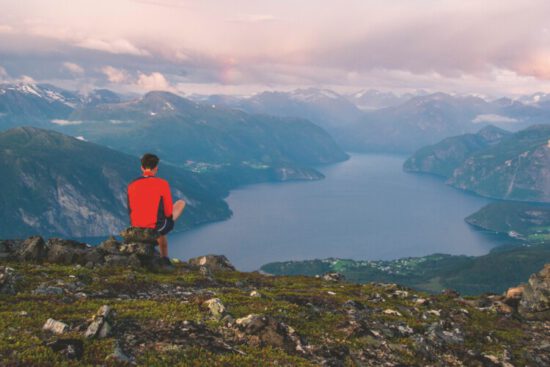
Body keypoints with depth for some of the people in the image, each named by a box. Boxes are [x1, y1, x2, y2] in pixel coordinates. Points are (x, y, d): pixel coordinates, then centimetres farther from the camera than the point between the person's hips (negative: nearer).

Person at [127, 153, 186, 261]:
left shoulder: (131, 185, -2)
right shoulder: (162, 184, -13)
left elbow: (131, 211, 6)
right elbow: (168, 212, -9)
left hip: (137, 229, 5)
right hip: (157, 227, -5)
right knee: (181, 203, 21)